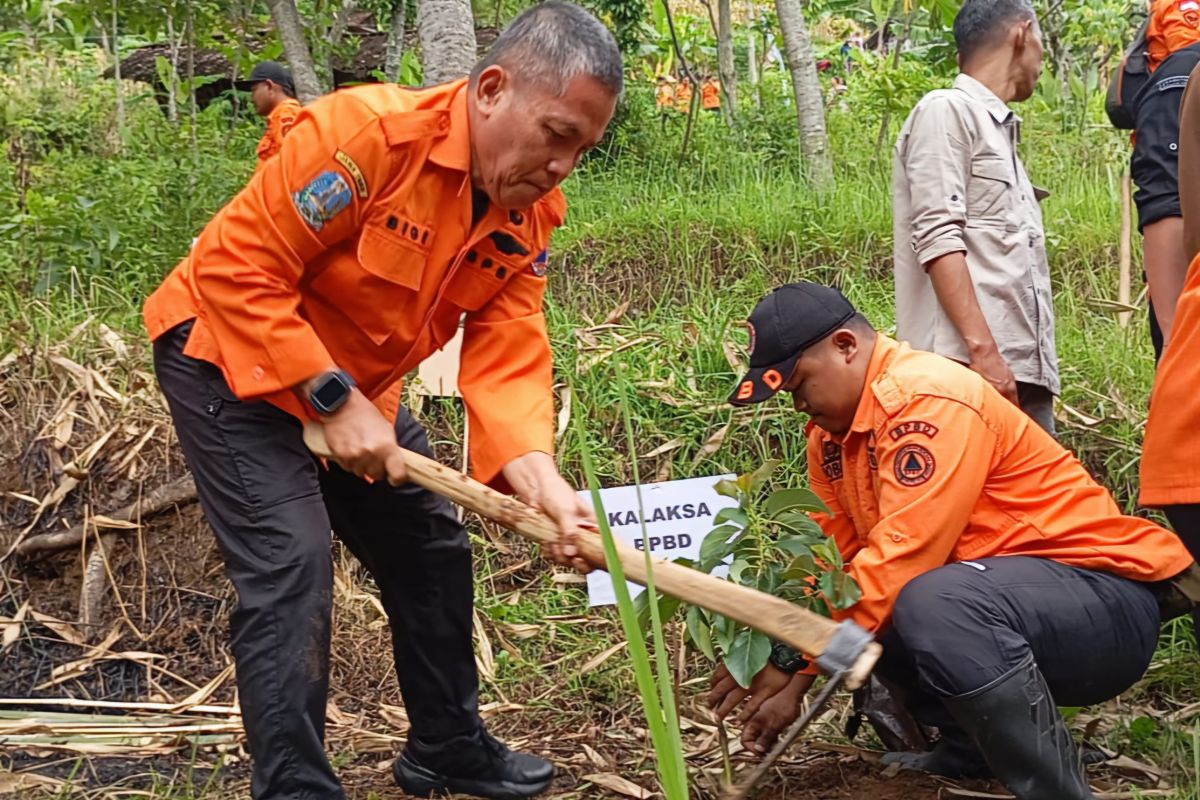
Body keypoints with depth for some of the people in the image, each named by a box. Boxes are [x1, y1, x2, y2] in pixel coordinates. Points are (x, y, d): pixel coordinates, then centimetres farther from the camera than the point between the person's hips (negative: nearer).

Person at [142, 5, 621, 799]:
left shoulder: (534, 213, -9)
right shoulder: (368, 132, -32)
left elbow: (507, 359, -15)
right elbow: (239, 269, -30)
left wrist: (544, 482, -32)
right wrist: (334, 401, -29)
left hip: (357, 382, 8)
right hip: (230, 358, -8)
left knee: (432, 552, 13)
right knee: (291, 568, -18)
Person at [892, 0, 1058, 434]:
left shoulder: (1000, 132, 27)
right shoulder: (947, 111, 0)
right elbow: (938, 238, -12)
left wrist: (1038, 371, 19)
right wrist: (982, 349, -20)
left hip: (1024, 372, 9)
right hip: (969, 369, -9)